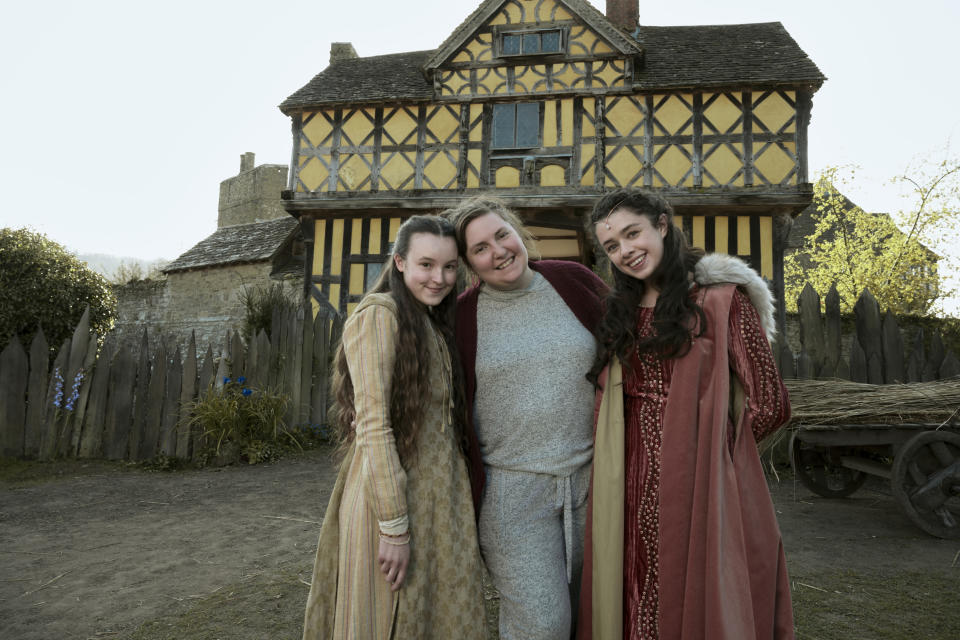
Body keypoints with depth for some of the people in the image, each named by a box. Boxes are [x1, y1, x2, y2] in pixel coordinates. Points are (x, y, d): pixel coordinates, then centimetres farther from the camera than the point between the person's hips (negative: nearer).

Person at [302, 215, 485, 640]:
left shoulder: (437, 326, 12)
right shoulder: (379, 315, -14)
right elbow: (373, 427, -20)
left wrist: (457, 502, 9)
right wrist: (394, 527, -20)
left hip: (440, 497, 8)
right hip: (391, 495, -8)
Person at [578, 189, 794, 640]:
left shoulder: (722, 297, -4)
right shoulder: (617, 311, 12)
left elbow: (768, 404, -5)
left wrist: (706, 449, 3)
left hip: (705, 488, -4)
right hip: (635, 491, 5)